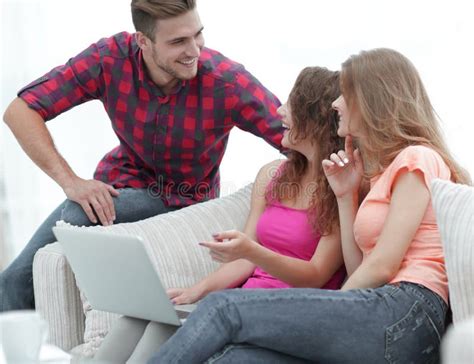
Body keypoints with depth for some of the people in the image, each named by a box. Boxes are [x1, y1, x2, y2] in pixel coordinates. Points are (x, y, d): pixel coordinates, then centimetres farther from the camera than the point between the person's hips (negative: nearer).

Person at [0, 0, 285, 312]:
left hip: (185, 199, -3)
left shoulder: (226, 81, -25)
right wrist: (69, 180, -29)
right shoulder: (110, 58, -19)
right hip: (123, 181, 4)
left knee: (72, 218, -28)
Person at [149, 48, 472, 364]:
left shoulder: (416, 159, 3)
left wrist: (329, 314, 4)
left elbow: (382, 267, -6)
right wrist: (346, 195, 19)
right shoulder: (384, 171, 32)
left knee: (224, 307, -16)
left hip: (404, 314, -8)